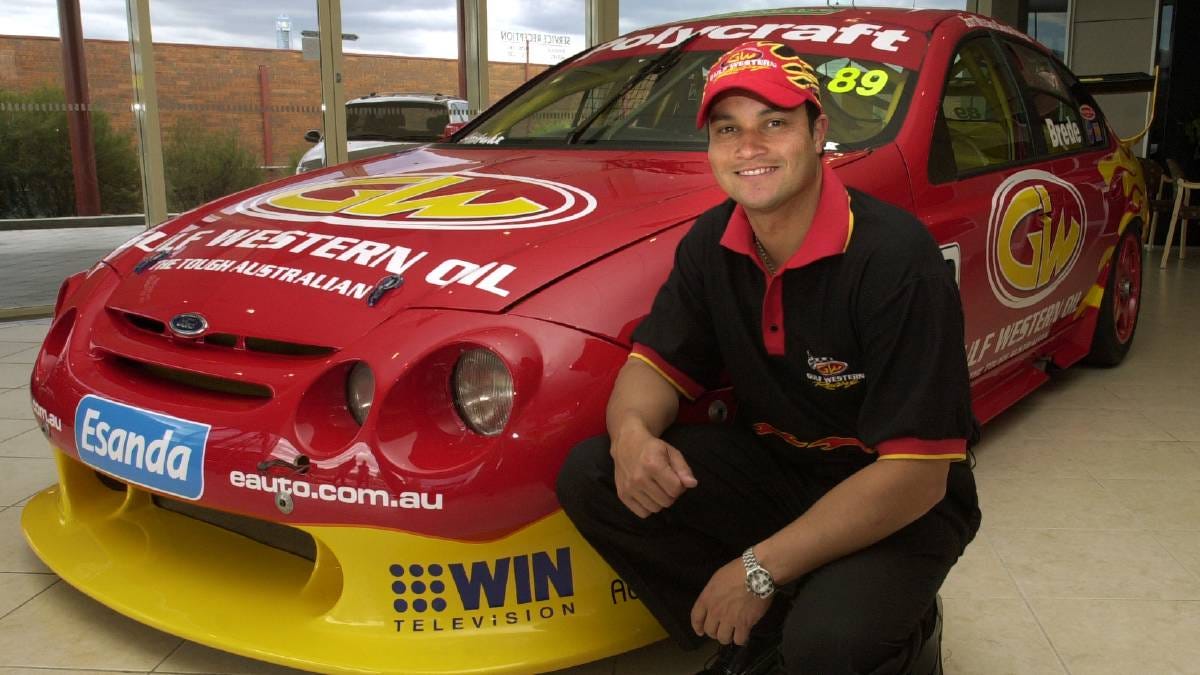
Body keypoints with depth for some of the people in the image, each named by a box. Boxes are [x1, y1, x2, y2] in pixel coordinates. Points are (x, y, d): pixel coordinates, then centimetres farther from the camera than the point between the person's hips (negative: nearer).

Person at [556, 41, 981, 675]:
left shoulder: (896, 257, -25)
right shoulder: (711, 243, -4)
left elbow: (916, 475, -26)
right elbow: (658, 361, 2)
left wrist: (760, 569, -25)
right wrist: (632, 432, -24)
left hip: (901, 505, -5)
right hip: (772, 464, 6)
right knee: (588, 476, -13)